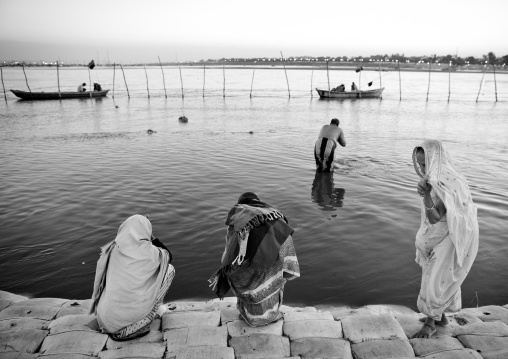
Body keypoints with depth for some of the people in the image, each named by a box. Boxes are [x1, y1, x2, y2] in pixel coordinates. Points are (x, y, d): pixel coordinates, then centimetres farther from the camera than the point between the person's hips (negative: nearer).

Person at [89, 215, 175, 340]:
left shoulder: (113, 249, 1)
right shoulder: (149, 251, -9)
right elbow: (167, 257, 15)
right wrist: (152, 239, 18)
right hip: (133, 315, -5)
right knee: (169, 269, 8)